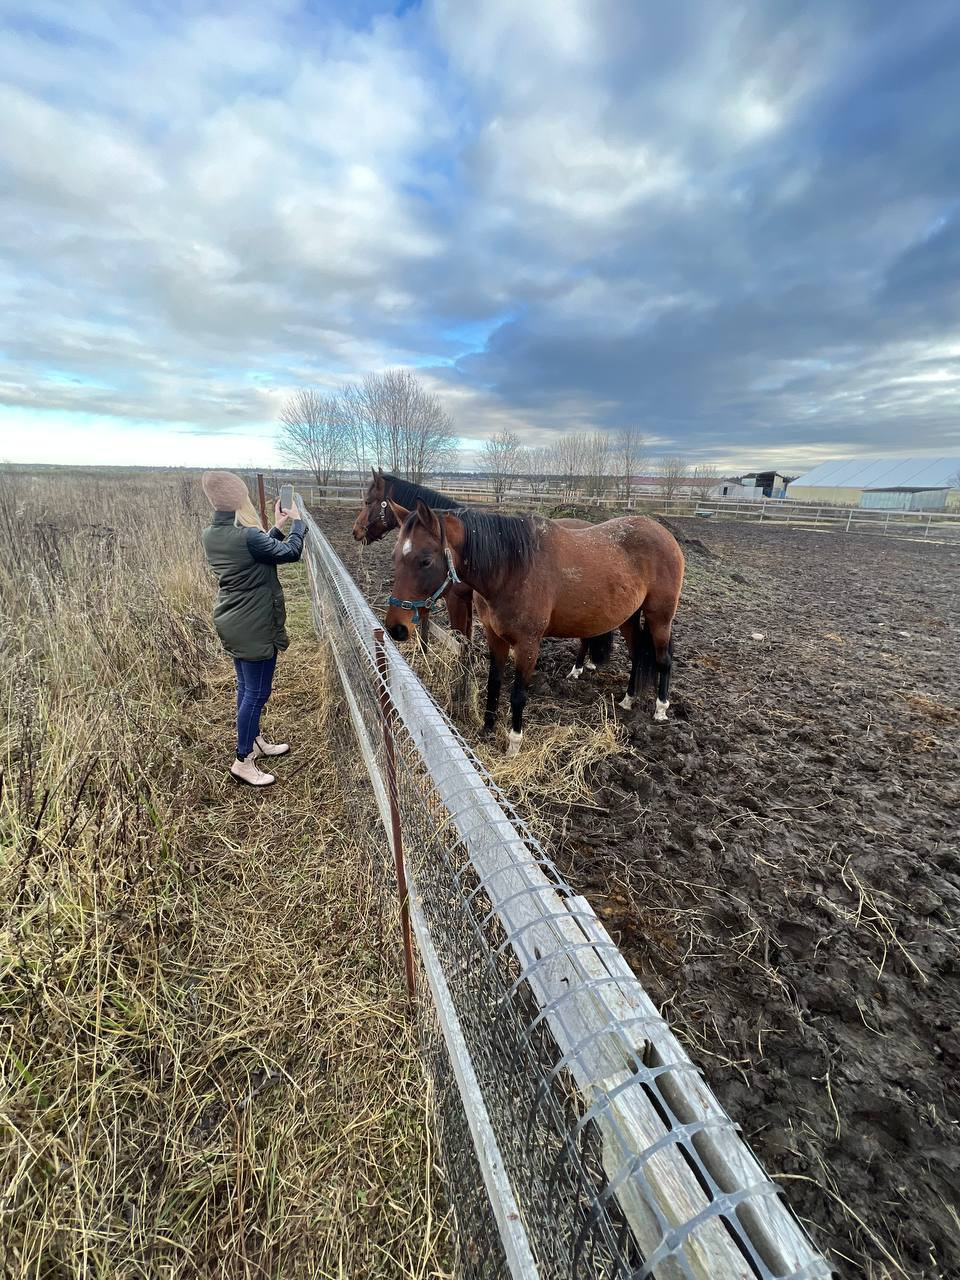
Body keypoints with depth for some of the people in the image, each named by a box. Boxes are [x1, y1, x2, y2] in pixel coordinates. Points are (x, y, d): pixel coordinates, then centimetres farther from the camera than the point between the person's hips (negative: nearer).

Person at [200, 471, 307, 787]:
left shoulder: (210, 535, 2)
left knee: (246, 687, 21)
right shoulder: (246, 536, -25)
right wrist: (297, 521, 4)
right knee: (257, 692, 4)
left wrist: (277, 527, 14)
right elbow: (291, 553, -11)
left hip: (232, 623, 9)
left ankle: (255, 742, 39)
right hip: (255, 627, -9)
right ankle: (243, 761, 16)